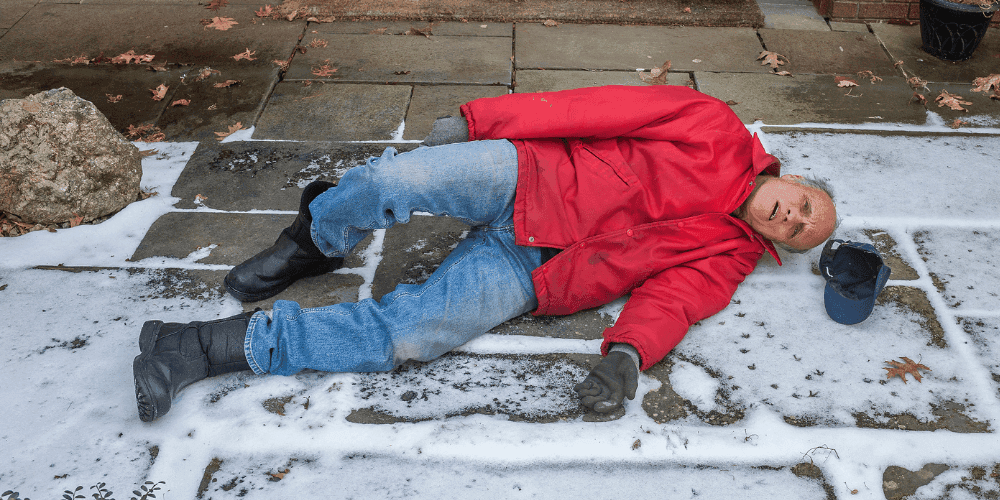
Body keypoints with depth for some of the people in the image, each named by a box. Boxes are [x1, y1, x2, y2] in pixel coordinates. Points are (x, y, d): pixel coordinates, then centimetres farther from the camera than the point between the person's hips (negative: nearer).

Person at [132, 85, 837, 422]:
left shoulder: (727, 258, 11)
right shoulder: (717, 133, 5)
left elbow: (668, 300, -4)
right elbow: (609, 107, -2)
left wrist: (628, 354, -29)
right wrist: (481, 120, -9)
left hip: (525, 272, 0)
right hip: (525, 178, 0)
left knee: (408, 335, -21)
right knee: (395, 179, -28)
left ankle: (218, 347, -8)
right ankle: (314, 244, 5)